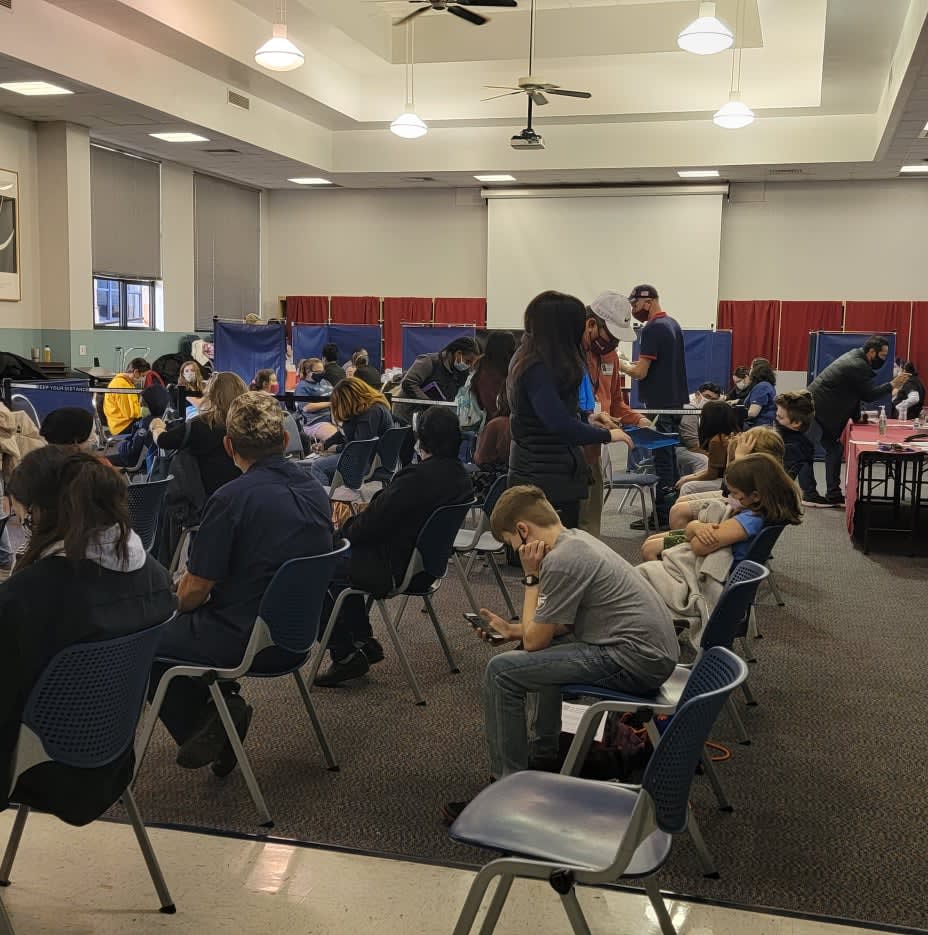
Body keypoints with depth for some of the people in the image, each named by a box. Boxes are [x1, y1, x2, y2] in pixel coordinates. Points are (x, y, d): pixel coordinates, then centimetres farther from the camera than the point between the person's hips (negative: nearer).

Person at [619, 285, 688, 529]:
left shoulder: (652, 329, -16)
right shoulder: (673, 324, 14)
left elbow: (640, 372, -19)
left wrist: (621, 365, -1)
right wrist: (633, 364, 17)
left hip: (661, 404, -9)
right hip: (676, 400, 9)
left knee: (662, 459, -5)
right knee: (670, 456, 15)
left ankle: (661, 516, -1)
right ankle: (673, 510, 21)